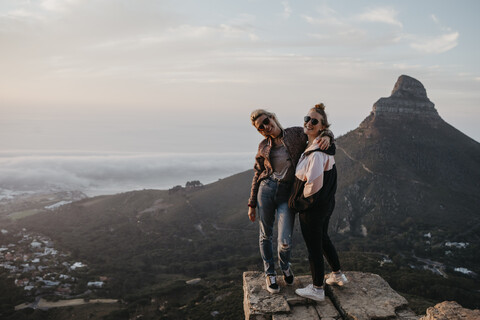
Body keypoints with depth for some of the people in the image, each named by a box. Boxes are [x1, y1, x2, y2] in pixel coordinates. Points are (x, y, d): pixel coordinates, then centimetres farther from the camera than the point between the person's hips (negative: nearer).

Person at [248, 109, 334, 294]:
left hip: (287, 194, -2)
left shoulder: (296, 134, 4)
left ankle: (285, 265, 29)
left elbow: (323, 131, 12)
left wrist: (326, 136, -14)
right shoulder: (263, 147, 7)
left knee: (285, 242, -6)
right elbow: (257, 175, 12)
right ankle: (269, 273, 34)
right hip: (266, 189, 2)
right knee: (266, 235, 11)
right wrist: (252, 204, 11)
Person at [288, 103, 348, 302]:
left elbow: (313, 185, -28)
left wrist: (296, 202, -11)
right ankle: (338, 275, 44)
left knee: (313, 247, 6)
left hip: (312, 208, -10)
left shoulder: (316, 153, -27)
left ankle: (317, 290, 23)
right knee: (323, 239, 27)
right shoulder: (324, 146, 6)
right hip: (326, 203, 10)